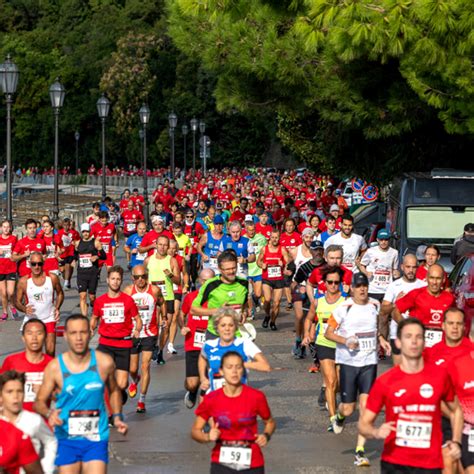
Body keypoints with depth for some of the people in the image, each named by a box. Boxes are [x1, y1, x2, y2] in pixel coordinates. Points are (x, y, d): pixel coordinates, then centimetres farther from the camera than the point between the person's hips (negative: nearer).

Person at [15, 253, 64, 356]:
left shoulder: (52, 278, -6)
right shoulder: (23, 281, -8)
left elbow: (60, 293, 11)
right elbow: (17, 301, 0)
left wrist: (57, 308, -4)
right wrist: (24, 309, -21)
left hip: (49, 319, 0)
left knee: (50, 351, -7)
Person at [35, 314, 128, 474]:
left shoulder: (104, 362, -4)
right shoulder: (55, 367, -8)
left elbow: (114, 391, 16)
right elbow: (39, 401, -1)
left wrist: (117, 417, 4)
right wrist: (49, 413, -22)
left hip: (96, 439, 0)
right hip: (66, 440, 0)